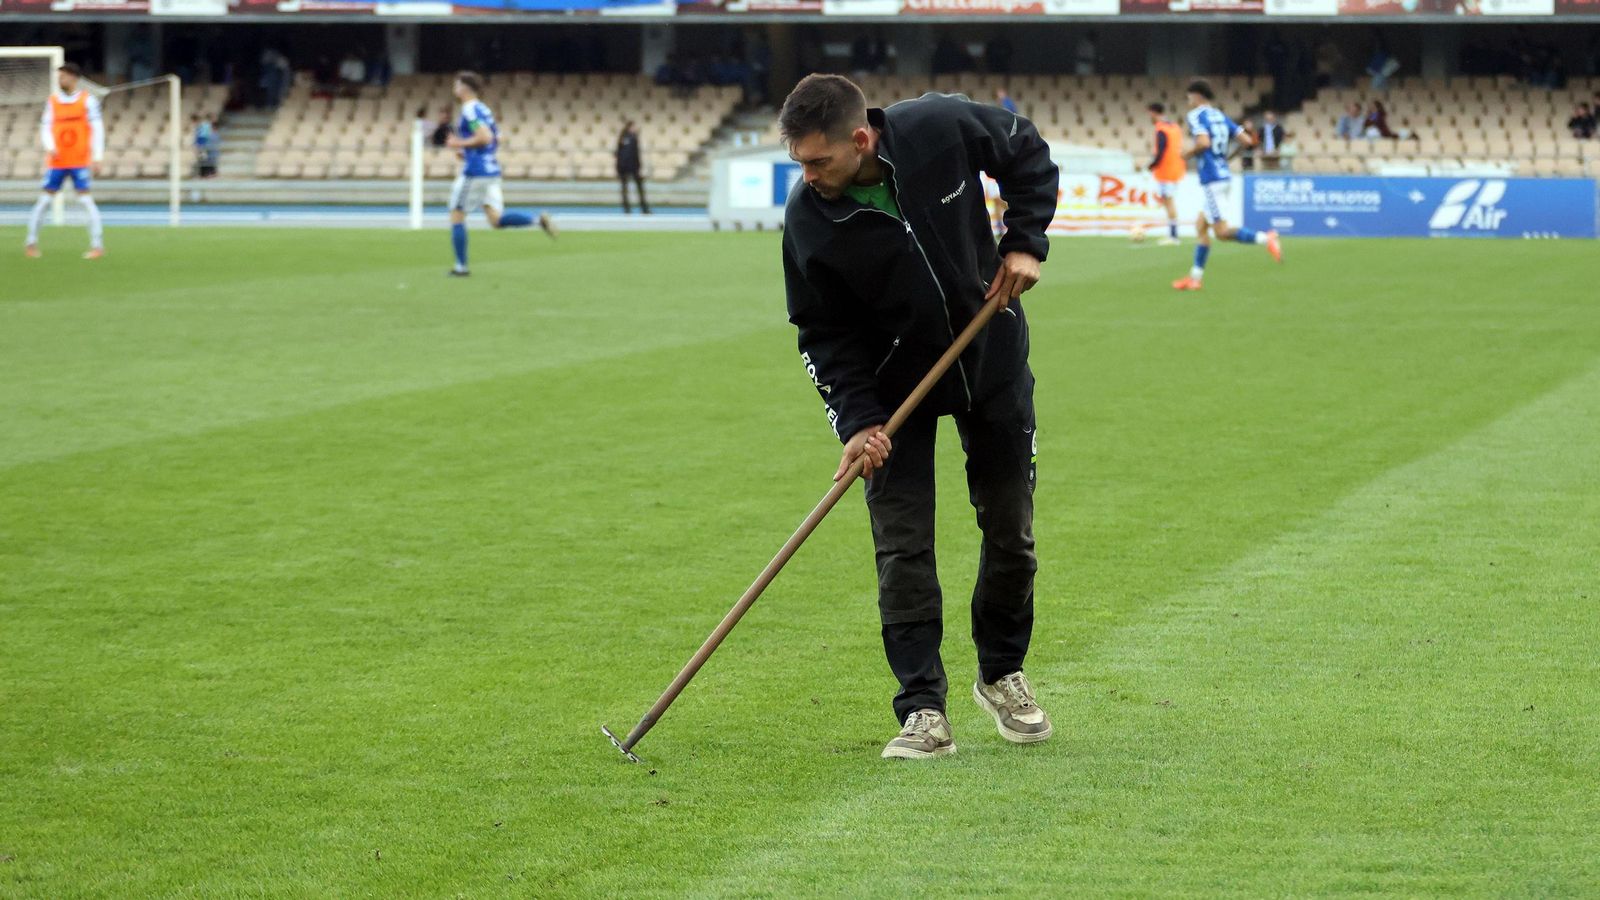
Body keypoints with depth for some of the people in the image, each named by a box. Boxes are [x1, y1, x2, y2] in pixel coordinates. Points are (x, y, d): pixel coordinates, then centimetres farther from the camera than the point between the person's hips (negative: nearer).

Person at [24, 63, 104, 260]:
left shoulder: (87, 100, -2)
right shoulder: (52, 102, 7)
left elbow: (97, 129, -4)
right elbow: (45, 128, 7)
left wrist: (97, 157, -11)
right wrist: (50, 147, -13)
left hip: (81, 161, -3)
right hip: (56, 161, 3)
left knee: (86, 200, -10)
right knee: (44, 200, 2)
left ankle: (97, 245, -7)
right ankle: (31, 242, 14)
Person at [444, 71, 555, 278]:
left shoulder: (470, 110, -12)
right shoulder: (483, 109, 17)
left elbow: (484, 137, -24)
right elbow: (496, 140, 22)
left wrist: (459, 144, -13)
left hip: (474, 173, -9)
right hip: (492, 170, 9)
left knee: (457, 217, 3)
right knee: (496, 220, 4)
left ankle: (461, 267, 4)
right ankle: (538, 220, -15)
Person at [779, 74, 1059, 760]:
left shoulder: (943, 128, -25)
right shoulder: (808, 219, -23)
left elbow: (1028, 155, -3)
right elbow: (824, 334, -12)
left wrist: (1025, 241, -12)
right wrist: (857, 419, -22)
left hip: (992, 355, 1)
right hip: (894, 379, -1)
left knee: (1012, 529, 8)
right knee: (902, 544, -8)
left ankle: (1002, 673, 29)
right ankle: (923, 711, -4)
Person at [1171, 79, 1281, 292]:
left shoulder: (1196, 115, -8)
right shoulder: (1220, 116, 15)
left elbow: (1203, 142, -25)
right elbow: (1246, 140, 10)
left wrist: (1189, 153, -6)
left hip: (1212, 180, -9)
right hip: (1223, 176, 9)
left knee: (1221, 231, -9)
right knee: (1201, 226, 14)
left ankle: (1265, 238, -24)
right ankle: (1195, 277, 15)